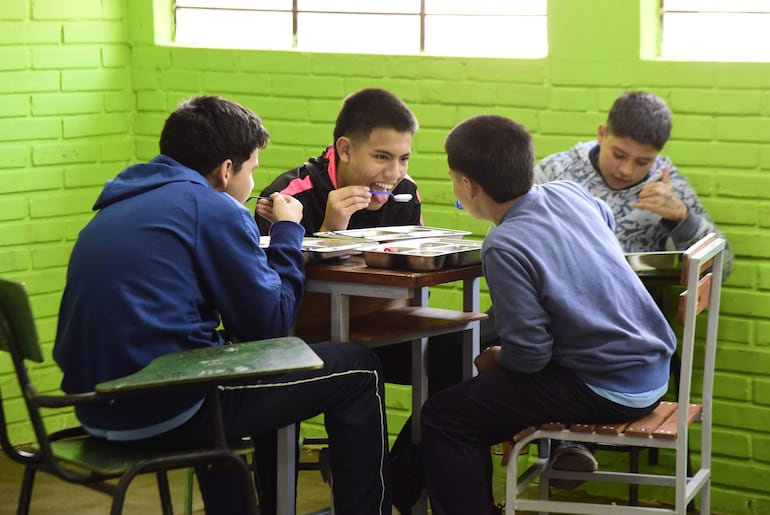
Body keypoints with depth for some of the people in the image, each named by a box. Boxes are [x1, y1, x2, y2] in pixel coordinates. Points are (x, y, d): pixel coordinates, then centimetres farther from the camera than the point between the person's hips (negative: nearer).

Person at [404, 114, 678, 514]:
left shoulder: (505, 247, -21)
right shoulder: (569, 193, 1)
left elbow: (529, 355, -20)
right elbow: (607, 220, 28)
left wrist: (494, 361, 2)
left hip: (609, 391, -9)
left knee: (443, 417, -5)